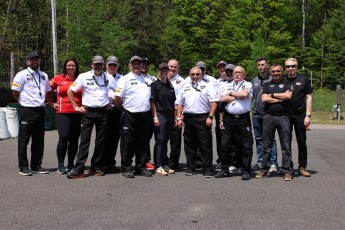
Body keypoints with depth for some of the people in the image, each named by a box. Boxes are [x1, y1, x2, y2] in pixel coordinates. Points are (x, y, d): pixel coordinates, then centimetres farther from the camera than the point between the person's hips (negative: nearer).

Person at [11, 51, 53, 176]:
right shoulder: (22, 75, -4)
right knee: (23, 140, 0)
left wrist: (52, 104, 14)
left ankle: (36, 165, 19)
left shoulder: (44, 75, 15)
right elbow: (15, 93, -4)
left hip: (40, 110, 6)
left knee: (39, 140, 10)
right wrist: (24, 102, 2)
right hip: (27, 111, -6)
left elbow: (47, 92, 23)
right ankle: (23, 167, 6)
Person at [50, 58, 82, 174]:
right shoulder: (58, 79, 5)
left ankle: (71, 165, 17)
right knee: (63, 138, -11)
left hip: (77, 113, 2)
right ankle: (60, 165, 2)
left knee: (74, 139, 5)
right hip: (63, 113, -2)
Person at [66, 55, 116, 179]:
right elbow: (70, 91, 3)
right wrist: (76, 107, -1)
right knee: (84, 141, -6)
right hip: (88, 112, -2)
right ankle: (78, 170, -6)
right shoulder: (84, 76, 0)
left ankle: (97, 168, 18)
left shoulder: (108, 78, 6)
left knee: (101, 142, 7)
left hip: (103, 112, 2)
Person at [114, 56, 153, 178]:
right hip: (130, 116, -5)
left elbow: (151, 97, 21)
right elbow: (117, 98, -7)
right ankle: (126, 169, 9)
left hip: (144, 116, 5)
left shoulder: (147, 80, 16)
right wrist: (124, 106, 2)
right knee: (128, 143, 1)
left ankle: (141, 167, 18)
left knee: (143, 143, 9)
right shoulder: (125, 79, -1)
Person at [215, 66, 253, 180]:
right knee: (226, 145, 6)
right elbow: (222, 99, 3)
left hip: (243, 118, -3)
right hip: (228, 118, 3)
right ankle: (225, 170, 16)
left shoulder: (247, 85, 5)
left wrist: (231, 93, -3)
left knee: (246, 146, 0)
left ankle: (245, 171, 9)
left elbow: (244, 94, -16)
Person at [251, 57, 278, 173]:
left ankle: (273, 163, -1)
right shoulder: (254, 80, 14)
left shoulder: (272, 79, -1)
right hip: (256, 113, 5)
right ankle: (260, 162, 18)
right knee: (259, 139, 10)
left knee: (271, 139, -4)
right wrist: (251, 107, 13)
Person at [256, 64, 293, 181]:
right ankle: (264, 169, 14)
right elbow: (264, 99, -1)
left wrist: (272, 95, -2)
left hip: (283, 116, -2)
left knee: (286, 146, -1)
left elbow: (288, 96, -9)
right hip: (269, 117, 2)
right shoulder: (267, 85, 15)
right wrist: (281, 98, -5)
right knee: (267, 146, 6)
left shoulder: (287, 84, 10)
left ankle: (287, 171, 3)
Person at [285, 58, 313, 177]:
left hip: (300, 115, -1)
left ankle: (302, 167, 13)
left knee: (302, 142, 4)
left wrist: (308, 115, -6)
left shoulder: (303, 79, 3)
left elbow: (308, 98, 1)